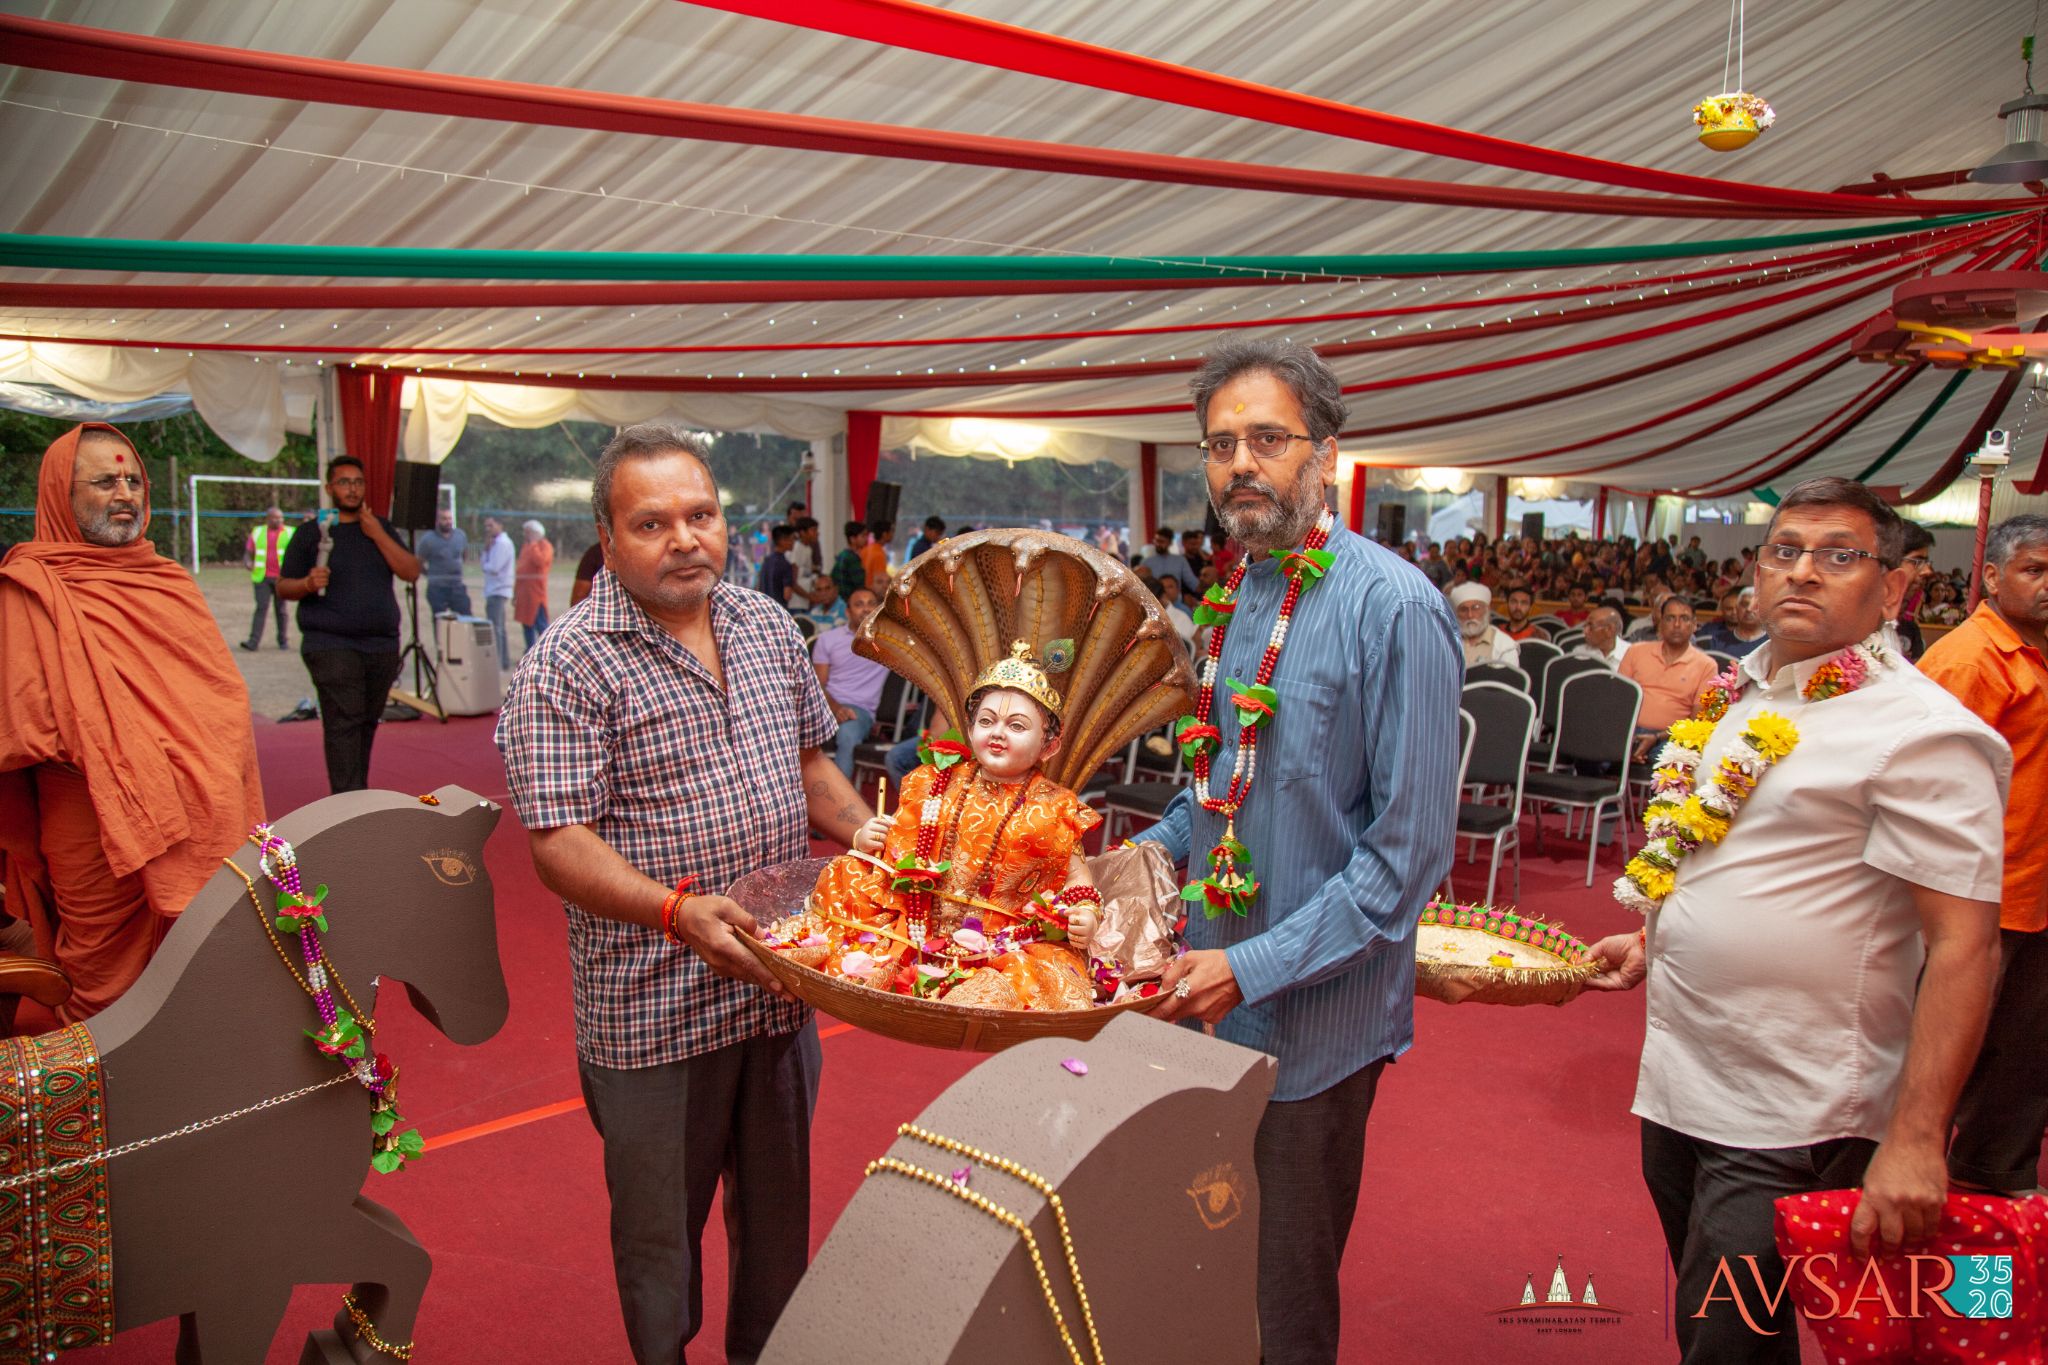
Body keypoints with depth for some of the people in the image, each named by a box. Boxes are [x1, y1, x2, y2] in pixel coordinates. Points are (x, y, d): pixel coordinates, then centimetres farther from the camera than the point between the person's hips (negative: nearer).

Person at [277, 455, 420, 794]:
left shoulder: (381, 528, 15)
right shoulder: (311, 531, 5)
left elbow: (411, 572, 3)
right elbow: (283, 587, 5)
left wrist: (377, 535, -5)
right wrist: (308, 584, -17)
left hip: (382, 645, 4)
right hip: (332, 647, -4)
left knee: (366, 725, 8)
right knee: (343, 725, -12)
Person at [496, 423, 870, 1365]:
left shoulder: (767, 626, 5)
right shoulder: (569, 666, -14)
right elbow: (557, 843, -19)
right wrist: (678, 912, -33)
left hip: (780, 983, 6)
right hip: (652, 1009, -5)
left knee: (779, 1209, 22)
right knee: (660, 1228, 16)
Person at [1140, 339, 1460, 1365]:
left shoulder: (1391, 606, -18)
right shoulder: (1238, 592, 6)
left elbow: (1412, 847, -20)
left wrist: (1257, 966, -21)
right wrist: (1156, 846, 4)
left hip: (1312, 1020, -7)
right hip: (1217, 1003, 7)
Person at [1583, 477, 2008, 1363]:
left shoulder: (1919, 731, -16)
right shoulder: (1741, 698, 9)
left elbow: (1963, 942, -20)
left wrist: (1915, 1139, -24)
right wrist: (1657, 945, 16)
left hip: (1788, 1124, -8)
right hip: (1680, 1087, 8)